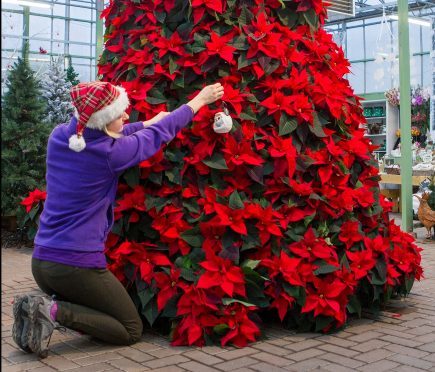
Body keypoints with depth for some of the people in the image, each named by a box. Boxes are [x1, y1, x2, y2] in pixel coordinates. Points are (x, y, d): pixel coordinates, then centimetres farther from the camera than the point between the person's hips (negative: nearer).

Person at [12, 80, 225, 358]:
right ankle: (57, 311, -10)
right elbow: (161, 133, -1)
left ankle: (41, 309, 3)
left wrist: (148, 123, 31)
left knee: (95, 316, 29)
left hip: (41, 262, 8)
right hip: (78, 267, -7)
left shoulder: (59, 137, 0)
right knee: (131, 331, 9)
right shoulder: (109, 152, -16)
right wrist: (200, 100, 13)